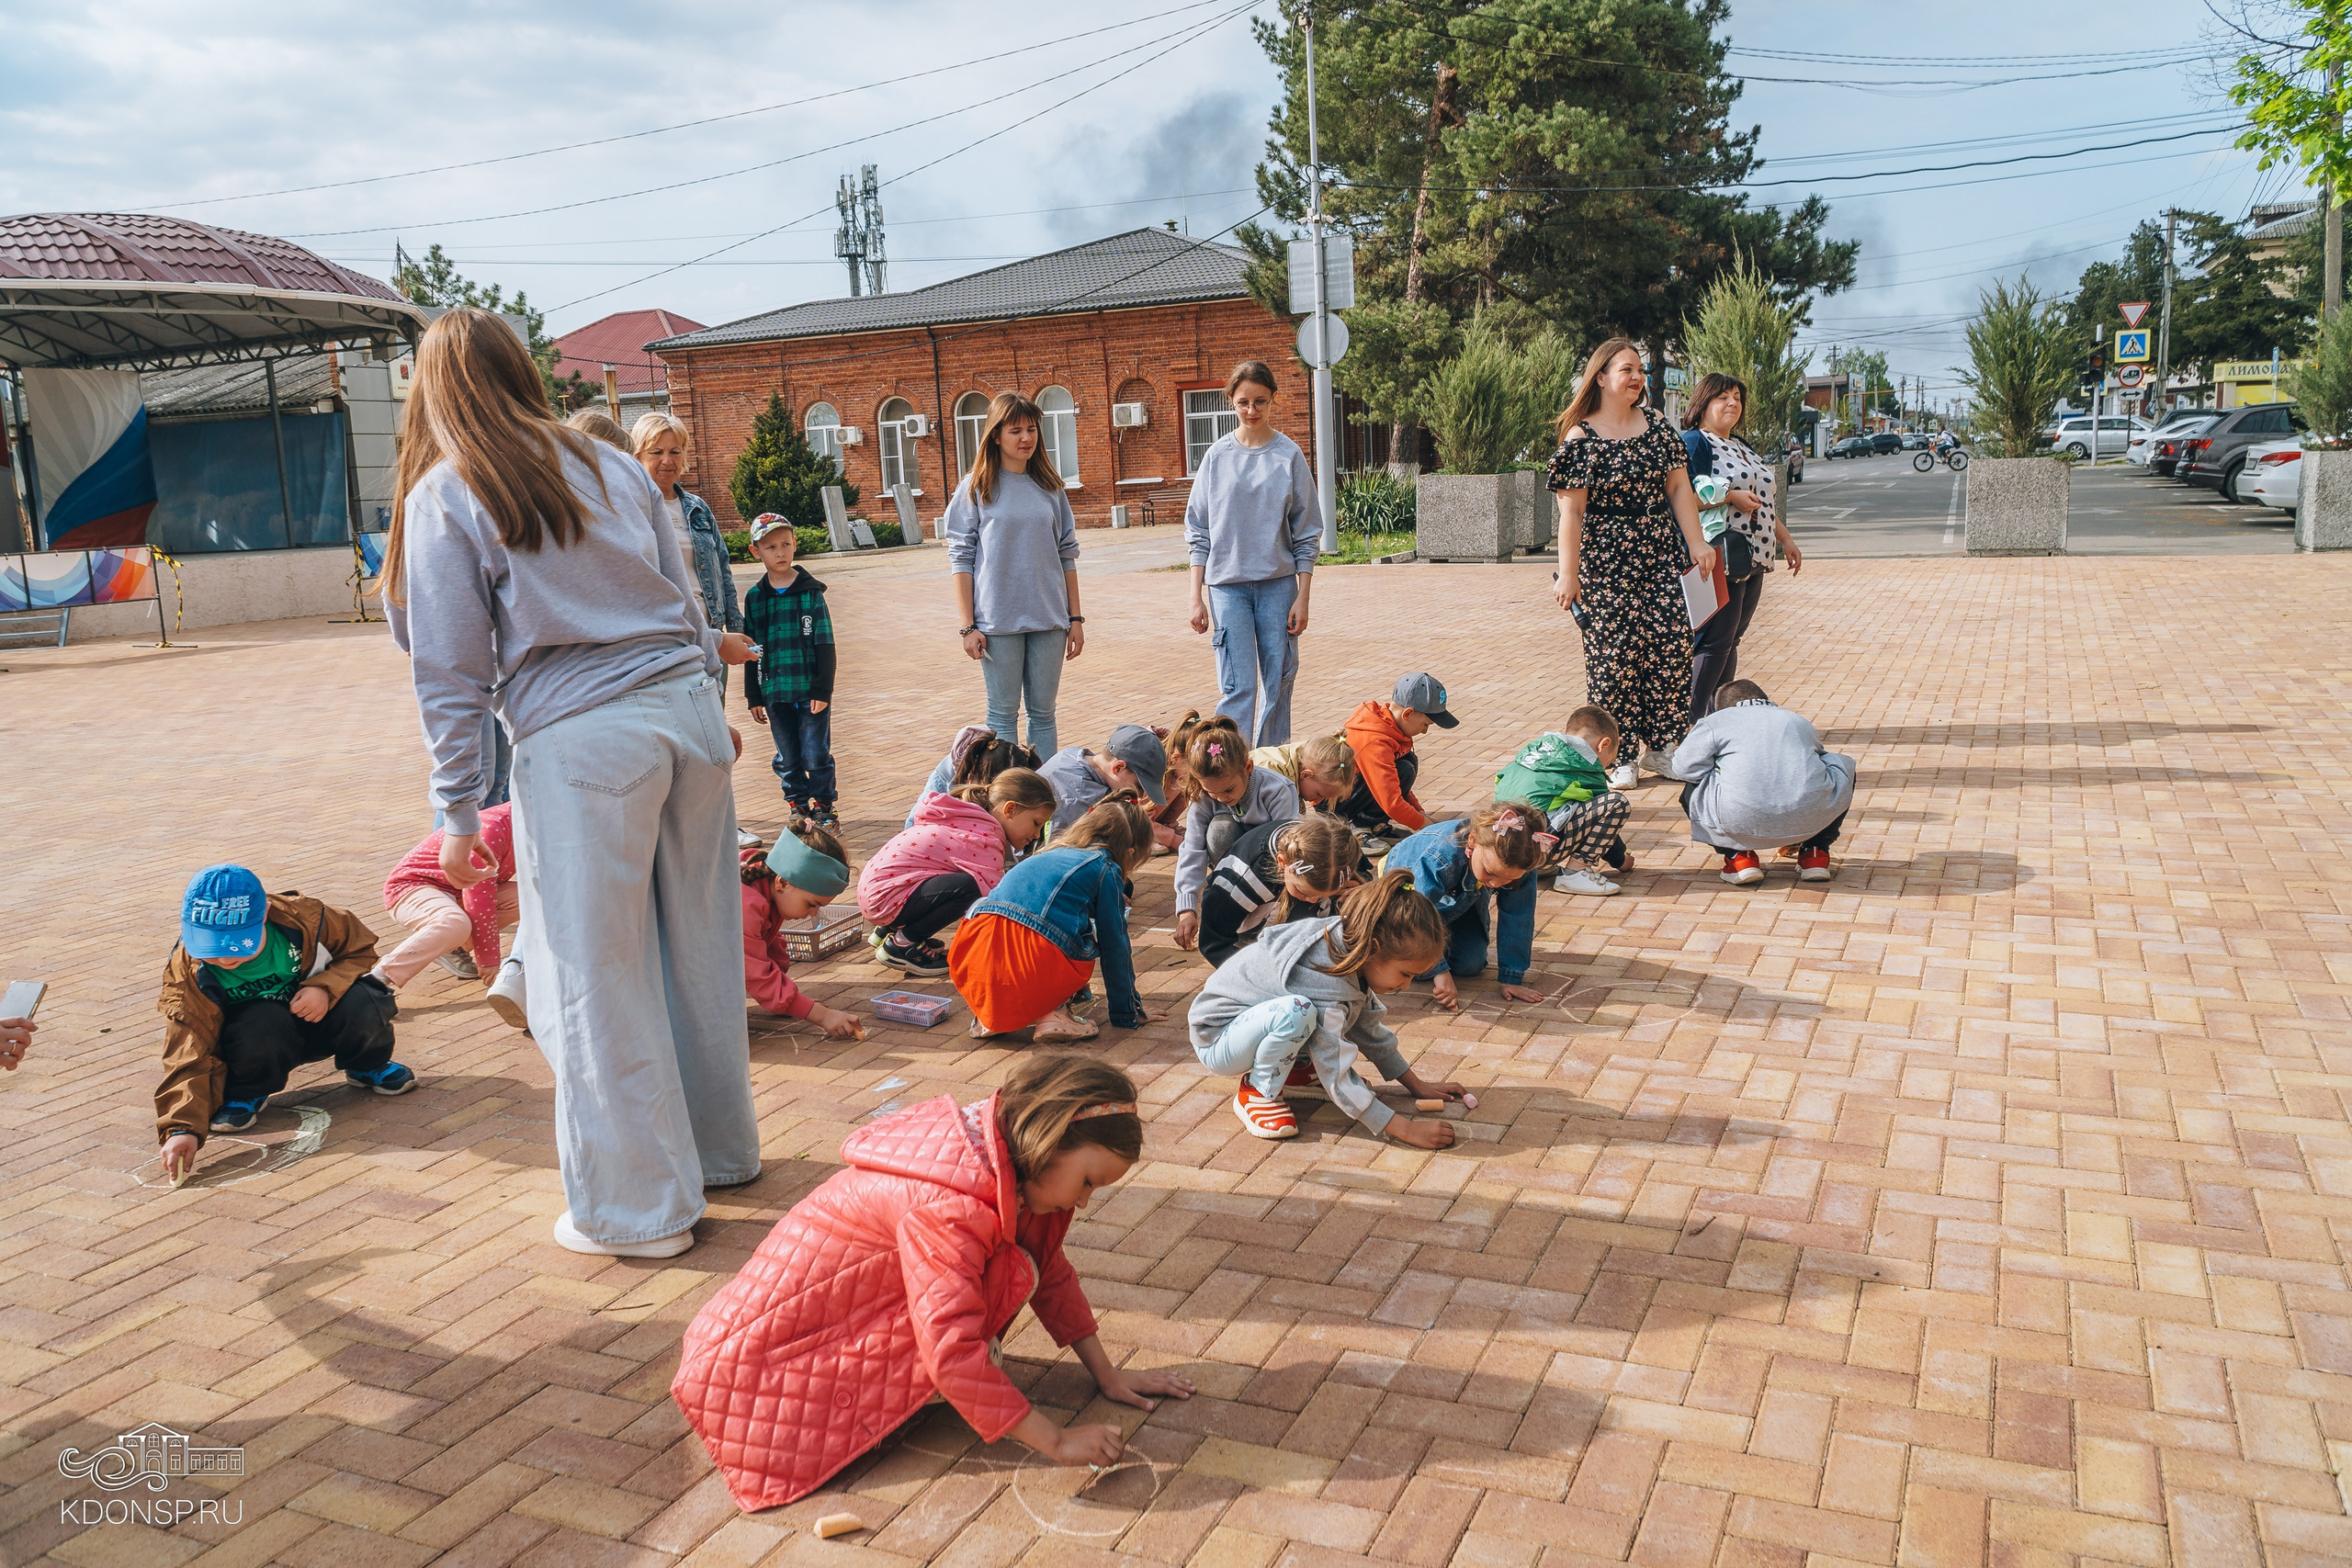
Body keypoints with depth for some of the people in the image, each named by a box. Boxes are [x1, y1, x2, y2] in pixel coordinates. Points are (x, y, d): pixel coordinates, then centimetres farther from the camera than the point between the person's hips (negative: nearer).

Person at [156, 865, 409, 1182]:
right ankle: (246, 1094, -3)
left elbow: (361, 950, -7)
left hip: (316, 1013, 1)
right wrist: (183, 1127, -40)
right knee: (261, 1027, -39)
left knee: (364, 1005, -32)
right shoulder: (187, 973, -24)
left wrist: (326, 987, -27)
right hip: (260, 1032, -1)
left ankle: (367, 1067, 6)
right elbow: (190, 1056, -26)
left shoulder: (302, 918, -26)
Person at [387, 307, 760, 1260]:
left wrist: (459, 810, 3)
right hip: (686, 708, 6)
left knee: (596, 979, 5)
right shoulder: (611, 464, 15)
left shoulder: (442, 496, 1)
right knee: (697, 947, 17)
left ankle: (637, 1209, 16)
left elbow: (451, 669, -2)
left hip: (581, 738, -6)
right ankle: (718, 1148, 33)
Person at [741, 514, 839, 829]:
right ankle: (798, 804, 24)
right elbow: (751, 652, 9)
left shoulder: (811, 592, -3)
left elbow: (825, 645, -3)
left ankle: (824, 805, 16)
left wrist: (823, 690, -8)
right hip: (775, 693, 3)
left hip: (811, 692, -2)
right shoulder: (754, 598, 5)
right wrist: (754, 697, 8)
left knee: (816, 755, 0)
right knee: (788, 758, 10)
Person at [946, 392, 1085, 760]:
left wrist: (1075, 618, 7)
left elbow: (1067, 554, 11)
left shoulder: (1051, 487, 8)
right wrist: (967, 626, -8)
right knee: (1003, 714, 3)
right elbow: (961, 558, -2)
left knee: (1044, 713, 8)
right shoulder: (976, 488, 0)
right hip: (998, 620, -3)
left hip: (1049, 619, 3)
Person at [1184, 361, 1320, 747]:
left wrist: (1303, 598, -2)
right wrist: (1196, 596, 0)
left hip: (1279, 582, 1)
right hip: (1227, 583, -1)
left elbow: (1306, 533, 3)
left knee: (1279, 680, 7)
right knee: (1237, 686, -7)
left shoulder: (1289, 454, 2)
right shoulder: (1217, 455, 3)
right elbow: (1198, 531, 6)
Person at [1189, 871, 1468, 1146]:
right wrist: (1405, 1129, -29)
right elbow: (1338, 1078, -31)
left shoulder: (1351, 945, -8)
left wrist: (1416, 1085, 11)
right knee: (1297, 1011, -36)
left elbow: (1370, 1030, 10)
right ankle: (1256, 1093, -12)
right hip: (1217, 1039, -8)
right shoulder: (1323, 977, -33)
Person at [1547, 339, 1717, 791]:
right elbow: (1571, 510, -8)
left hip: (1660, 558, 4)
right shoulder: (1581, 438, -4)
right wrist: (1568, 574, -11)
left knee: (1672, 644, -2)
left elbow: (1679, 488, 11)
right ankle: (1616, 758, 6)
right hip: (1605, 564, -4)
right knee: (1615, 652, -3)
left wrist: (1696, 542, 2)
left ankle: (1661, 746, 10)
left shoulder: (1657, 427, 10)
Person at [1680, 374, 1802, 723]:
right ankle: (1692, 722, -5)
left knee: (1731, 639, 9)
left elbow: (1764, 502, 29)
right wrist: (1731, 496, -17)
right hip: (1721, 559, -9)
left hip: (1753, 558, 9)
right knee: (1715, 640, -10)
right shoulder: (1694, 442, -6)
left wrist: (1784, 539, 26)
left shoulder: (1741, 447, 23)